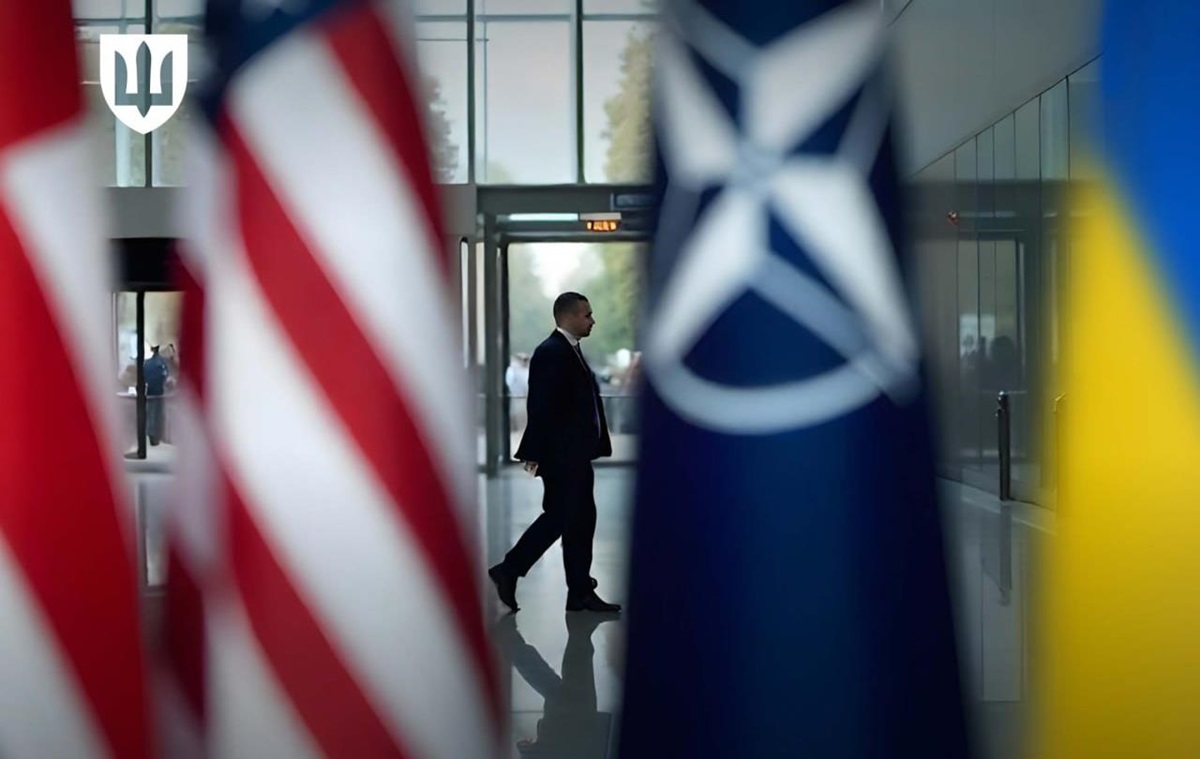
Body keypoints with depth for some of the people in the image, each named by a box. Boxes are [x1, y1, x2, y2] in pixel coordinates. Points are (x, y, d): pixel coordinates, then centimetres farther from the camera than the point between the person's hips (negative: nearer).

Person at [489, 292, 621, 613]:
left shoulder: (571, 351, 15)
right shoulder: (551, 352, -14)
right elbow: (541, 407, -19)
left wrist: (595, 446, 14)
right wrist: (535, 454, -21)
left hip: (576, 456, 10)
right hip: (561, 456, -10)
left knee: (581, 520, 10)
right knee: (558, 517, -5)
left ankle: (581, 592, 15)